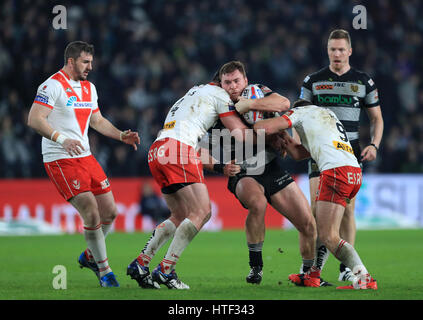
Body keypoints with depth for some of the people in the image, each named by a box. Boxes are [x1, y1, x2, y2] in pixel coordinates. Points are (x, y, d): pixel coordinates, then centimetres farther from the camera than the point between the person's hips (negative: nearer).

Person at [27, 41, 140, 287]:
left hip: (85, 156, 8)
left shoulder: (89, 88, 16)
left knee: (110, 211, 6)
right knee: (91, 213, -15)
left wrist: (122, 135, 12)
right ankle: (104, 271, -3)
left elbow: (97, 121, 27)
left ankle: (90, 256, 30)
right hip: (60, 160, -8)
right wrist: (61, 139, -30)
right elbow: (34, 119, -18)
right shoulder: (53, 85, -11)